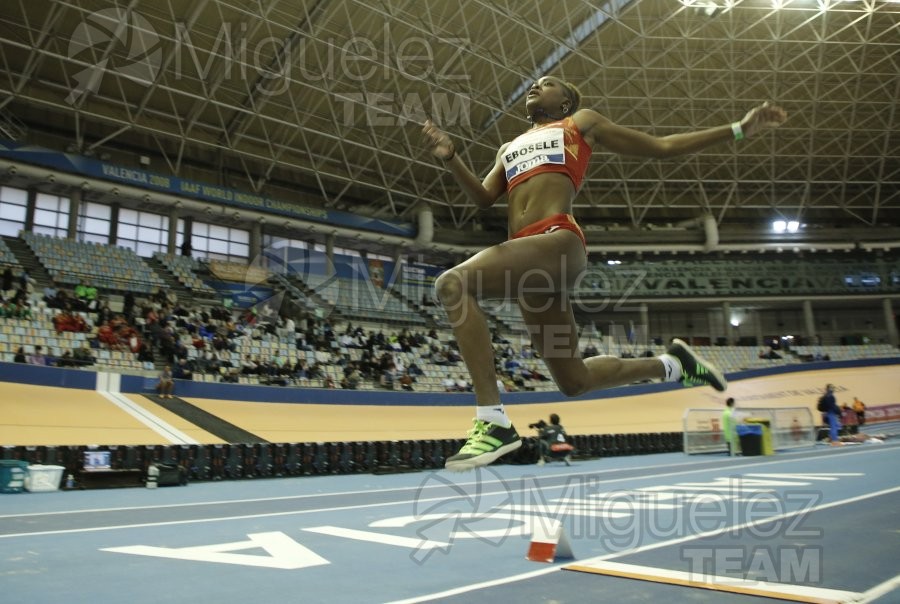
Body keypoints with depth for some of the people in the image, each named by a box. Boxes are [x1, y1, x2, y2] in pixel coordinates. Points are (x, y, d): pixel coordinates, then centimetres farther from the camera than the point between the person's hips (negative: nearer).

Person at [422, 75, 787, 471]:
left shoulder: (581, 123, 21)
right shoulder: (509, 148, 35)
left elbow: (662, 147, 22)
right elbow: (483, 197, 19)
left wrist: (738, 129, 18)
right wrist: (450, 158, 2)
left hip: (558, 242, -6)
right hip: (527, 256, 6)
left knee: (452, 285, -28)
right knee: (574, 381, 9)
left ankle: (493, 422, -27)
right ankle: (670, 365, 31)